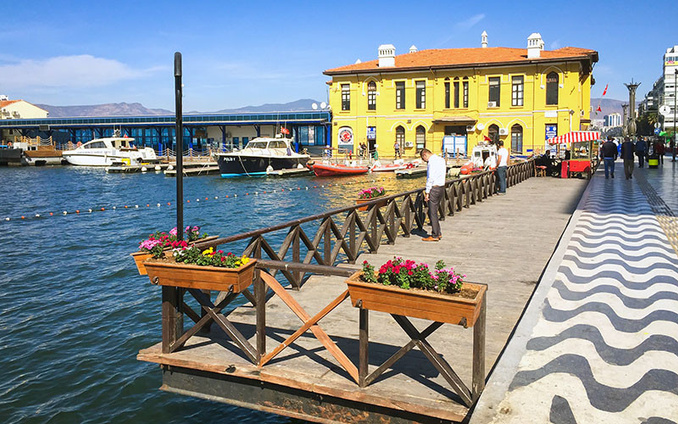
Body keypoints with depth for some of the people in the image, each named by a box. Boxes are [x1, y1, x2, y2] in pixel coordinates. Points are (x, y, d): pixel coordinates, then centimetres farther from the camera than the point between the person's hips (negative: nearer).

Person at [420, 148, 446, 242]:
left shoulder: (431, 162, -14)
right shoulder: (441, 159, 13)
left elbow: (430, 178, -18)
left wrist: (427, 192, -14)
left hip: (434, 188, -9)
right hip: (442, 187, 9)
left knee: (432, 213, -3)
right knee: (433, 212, 17)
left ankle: (435, 236, 1)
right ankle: (438, 233, 19)